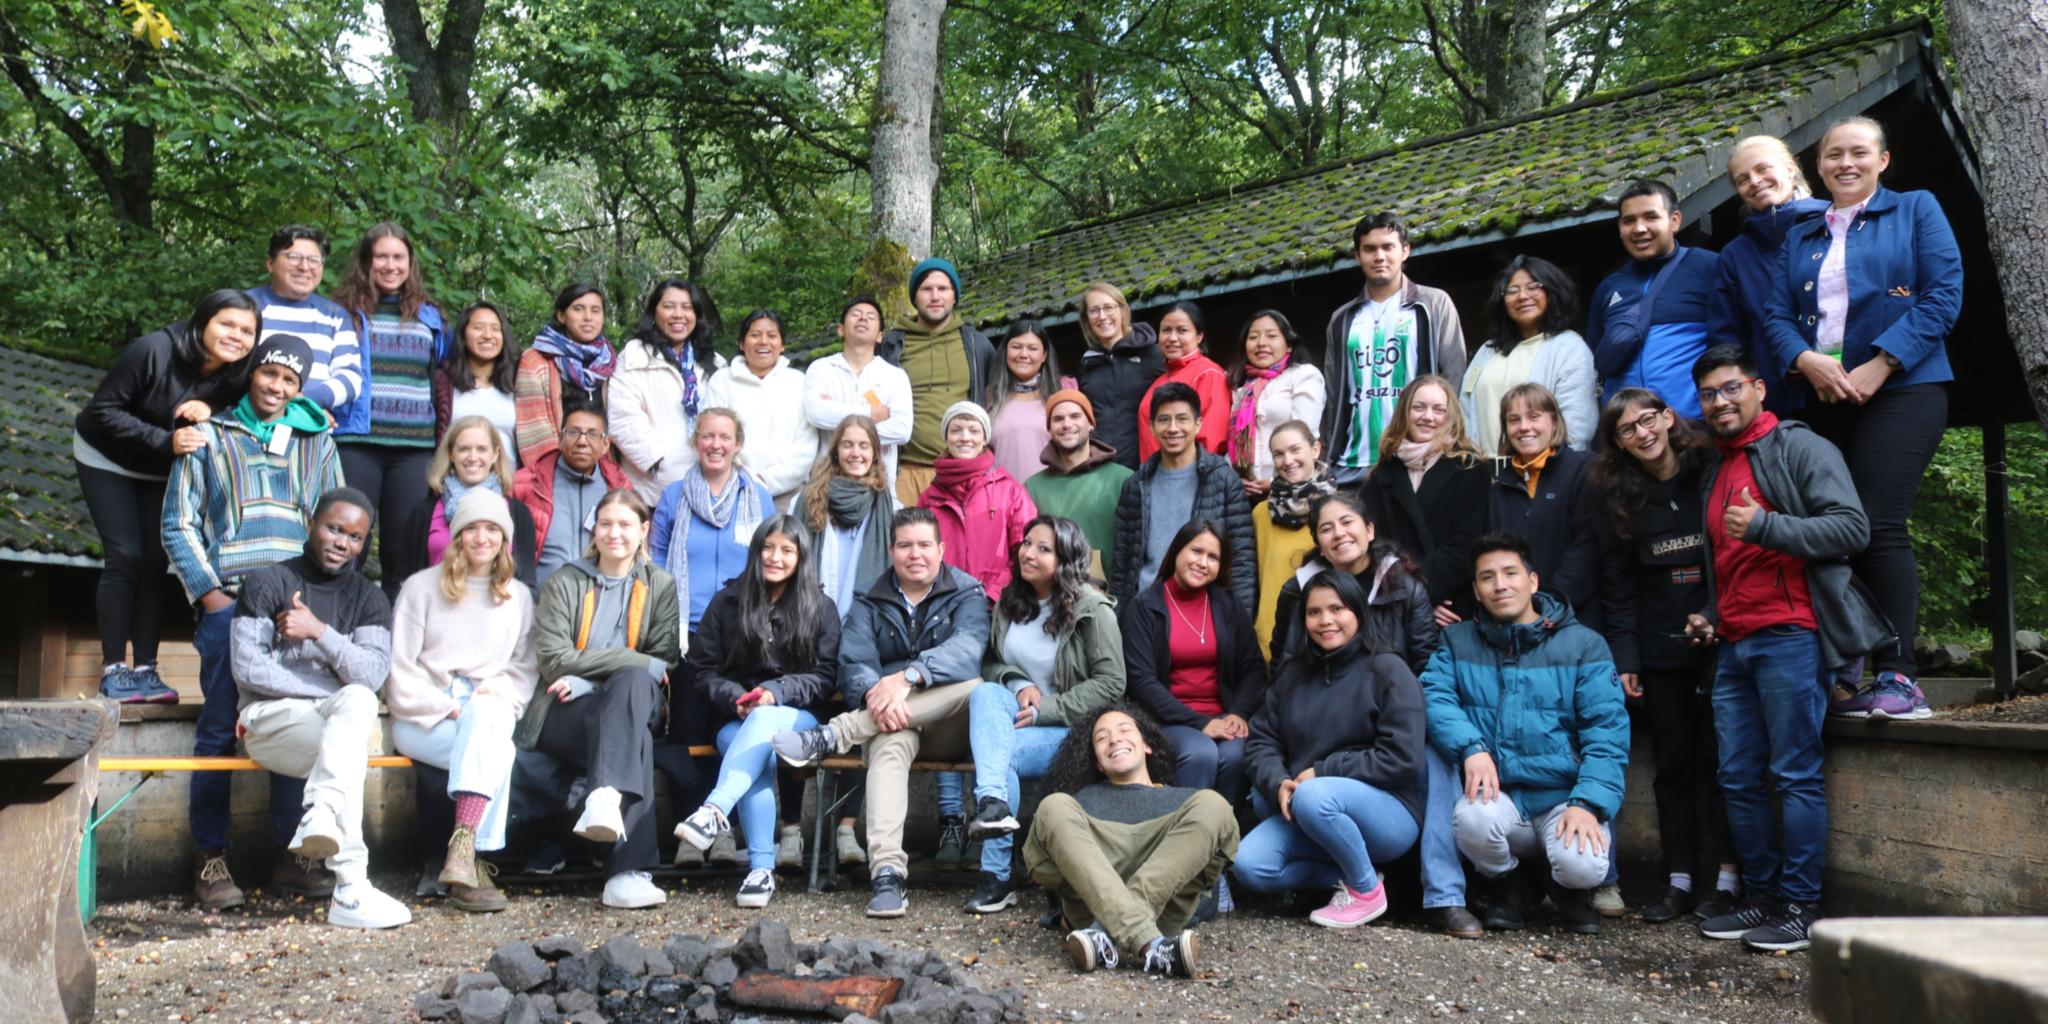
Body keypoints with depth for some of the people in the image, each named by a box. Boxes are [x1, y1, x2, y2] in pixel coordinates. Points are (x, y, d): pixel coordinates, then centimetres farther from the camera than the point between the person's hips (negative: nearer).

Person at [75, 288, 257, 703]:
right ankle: (113, 669, -3)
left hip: (163, 470, 4)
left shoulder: (237, 375, -17)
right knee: (126, 558, -11)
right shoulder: (153, 351, -30)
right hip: (107, 458, -4)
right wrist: (164, 440, -39)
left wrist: (210, 411, -33)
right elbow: (104, 410, -26)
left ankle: (145, 668, 4)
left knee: (155, 563, -1)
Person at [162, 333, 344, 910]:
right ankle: (211, 859, 3)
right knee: (218, 729, -3)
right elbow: (178, 525, 8)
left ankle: (293, 856, 4)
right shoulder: (208, 436, 13)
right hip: (228, 603, -1)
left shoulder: (317, 443, 18)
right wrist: (209, 593, -4)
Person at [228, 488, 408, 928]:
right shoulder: (267, 583, 5)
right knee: (353, 724, -35)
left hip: (343, 714, 3)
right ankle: (350, 889, -49)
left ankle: (320, 816, -56)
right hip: (271, 718, -3)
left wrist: (319, 631, -19)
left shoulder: (369, 599, 12)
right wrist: (340, 692, -10)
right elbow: (248, 670, -7)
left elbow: (373, 674, -6)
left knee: (359, 700, -35)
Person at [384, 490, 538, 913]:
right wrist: (445, 707, -11)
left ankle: (462, 851, -45)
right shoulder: (421, 587, 10)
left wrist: (500, 692, -8)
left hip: (490, 713, 2)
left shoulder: (519, 597, 19)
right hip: (423, 719, -2)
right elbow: (400, 671, 2)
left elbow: (526, 668, 14)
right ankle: (471, 860, -42)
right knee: (496, 751, -34)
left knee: (485, 716, -38)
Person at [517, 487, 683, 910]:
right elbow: (554, 661, -4)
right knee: (634, 740, -35)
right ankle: (628, 871, -47)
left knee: (633, 682, -37)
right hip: (564, 714, -1)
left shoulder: (660, 586, 13)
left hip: (637, 706, 1)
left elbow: (662, 665, 2)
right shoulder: (563, 584, 10)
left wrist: (585, 680, -10)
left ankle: (605, 797, -53)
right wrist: (631, 660, -13)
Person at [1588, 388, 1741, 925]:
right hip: (1661, 648, 3)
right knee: (1673, 762, 7)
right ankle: (1680, 879, 14)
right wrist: (1624, 657, 0)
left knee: (1717, 757, -2)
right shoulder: (1617, 497, 7)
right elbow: (1618, 584, 7)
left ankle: (1728, 876, 8)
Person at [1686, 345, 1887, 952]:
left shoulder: (1798, 447, 0)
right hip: (1733, 645, 8)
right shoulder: (1714, 472, 24)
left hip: (1790, 635, -8)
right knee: (1739, 778, 7)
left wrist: (1766, 526, -18)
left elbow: (1852, 528, -11)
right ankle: (1761, 897, 15)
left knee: (1796, 775, -6)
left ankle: (1800, 907, -1)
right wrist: (1708, 616, 19)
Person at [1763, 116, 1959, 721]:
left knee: (1878, 526, -16)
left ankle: (1897, 678, -13)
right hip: (1823, 399, 4)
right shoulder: (1800, 237, 21)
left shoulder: (1915, 211, 10)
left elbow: (1944, 295, -1)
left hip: (1900, 389, -4)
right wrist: (1806, 360, -10)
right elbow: (1779, 315, 11)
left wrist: (1880, 364, -12)